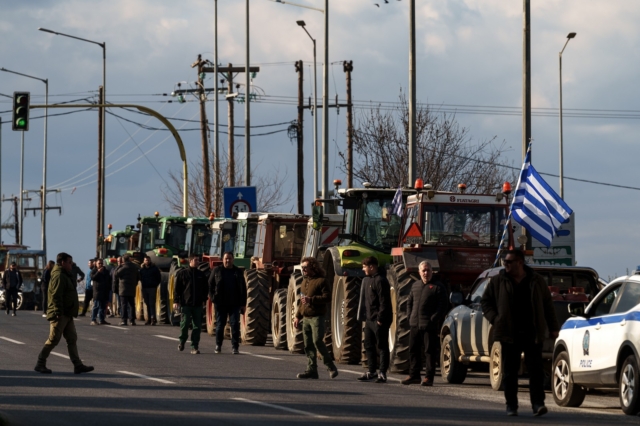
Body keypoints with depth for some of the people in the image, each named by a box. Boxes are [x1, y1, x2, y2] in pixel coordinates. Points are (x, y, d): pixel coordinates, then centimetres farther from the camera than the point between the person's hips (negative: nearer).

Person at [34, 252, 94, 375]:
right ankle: (40, 364, 1)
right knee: (54, 339, -6)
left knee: (72, 339, 7)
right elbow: (56, 296, -22)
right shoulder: (59, 276, -15)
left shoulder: (66, 276, 19)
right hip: (59, 315, -11)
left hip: (67, 315, 11)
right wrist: (59, 313, -26)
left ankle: (78, 365, 5)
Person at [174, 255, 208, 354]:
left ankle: (194, 347, 2)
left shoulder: (201, 275, 11)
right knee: (185, 324, -4)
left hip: (198, 304, 3)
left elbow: (205, 289, 20)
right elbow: (177, 288, 1)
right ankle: (182, 341, 20)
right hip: (185, 304, -3)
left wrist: (203, 300, 11)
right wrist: (176, 301, -5)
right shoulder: (182, 273, 2)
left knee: (197, 326, -1)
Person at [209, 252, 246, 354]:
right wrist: (212, 297, -5)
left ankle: (235, 347, -3)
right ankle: (218, 345, 21)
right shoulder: (217, 270, 5)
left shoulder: (238, 272, 9)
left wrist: (243, 303, 6)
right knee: (220, 324, 6)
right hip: (220, 303, 0)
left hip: (234, 304, 0)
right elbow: (210, 284, 8)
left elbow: (243, 288, 11)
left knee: (235, 324, -7)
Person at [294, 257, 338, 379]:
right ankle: (311, 370, 6)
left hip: (317, 317, -8)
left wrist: (311, 299, -22)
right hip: (306, 318, 8)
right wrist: (298, 316, 20)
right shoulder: (305, 281, 20)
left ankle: (330, 366, -4)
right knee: (308, 345, 4)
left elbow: (327, 297, -15)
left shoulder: (321, 281, -6)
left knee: (317, 341, -15)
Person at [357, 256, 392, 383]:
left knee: (382, 347, -3)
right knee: (369, 345, 14)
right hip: (369, 319, 10)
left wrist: (380, 319, -21)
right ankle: (372, 371, 22)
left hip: (379, 321, -10)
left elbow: (384, 302, -19)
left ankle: (382, 374, -1)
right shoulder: (367, 280, 15)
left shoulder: (380, 281, -15)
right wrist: (364, 316, 15)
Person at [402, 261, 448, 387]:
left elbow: (443, 305, -7)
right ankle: (414, 375, 17)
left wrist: (434, 319, -13)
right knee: (413, 350, 9)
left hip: (429, 326, -6)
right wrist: (410, 316, 9)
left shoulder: (438, 287, -3)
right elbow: (409, 302, 22)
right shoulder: (415, 285, 17)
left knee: (430, 351, -4)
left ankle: (429, 377, -1)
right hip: (414, 324, 6)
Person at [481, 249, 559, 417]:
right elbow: (486, 301, 12)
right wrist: (494, 318, -2)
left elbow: (547, 304, 11)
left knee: (535, 369, -7)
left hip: (532, 334, -1)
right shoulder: (498, 282, 5)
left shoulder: (536, 281, 6)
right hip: (509, 334, 1)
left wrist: (553, 327, 8)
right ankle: (511, 405, 9)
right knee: (510, 371, 2)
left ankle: (538, 404, -7)